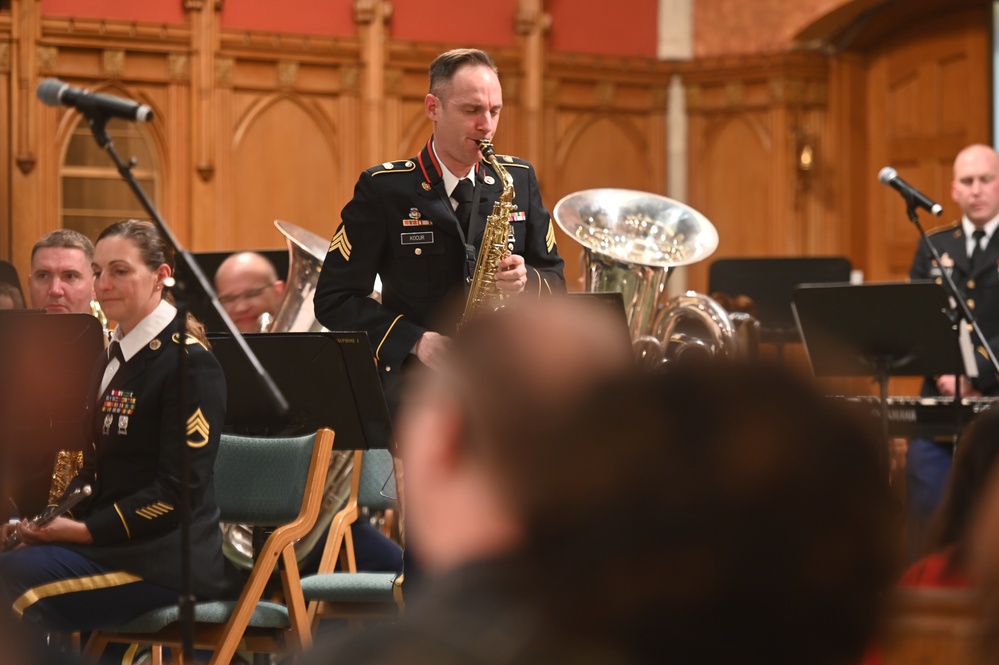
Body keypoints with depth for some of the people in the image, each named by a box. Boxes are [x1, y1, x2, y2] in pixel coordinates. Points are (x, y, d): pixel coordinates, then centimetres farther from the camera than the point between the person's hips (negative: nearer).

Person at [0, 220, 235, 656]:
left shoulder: (188, 363, -9)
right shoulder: (114, 357, 17)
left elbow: (178, 492, -15)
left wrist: (85, 530, -17)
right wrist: (57, 517, 0)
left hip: (168, 556, -8)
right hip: (110, 543, 8)